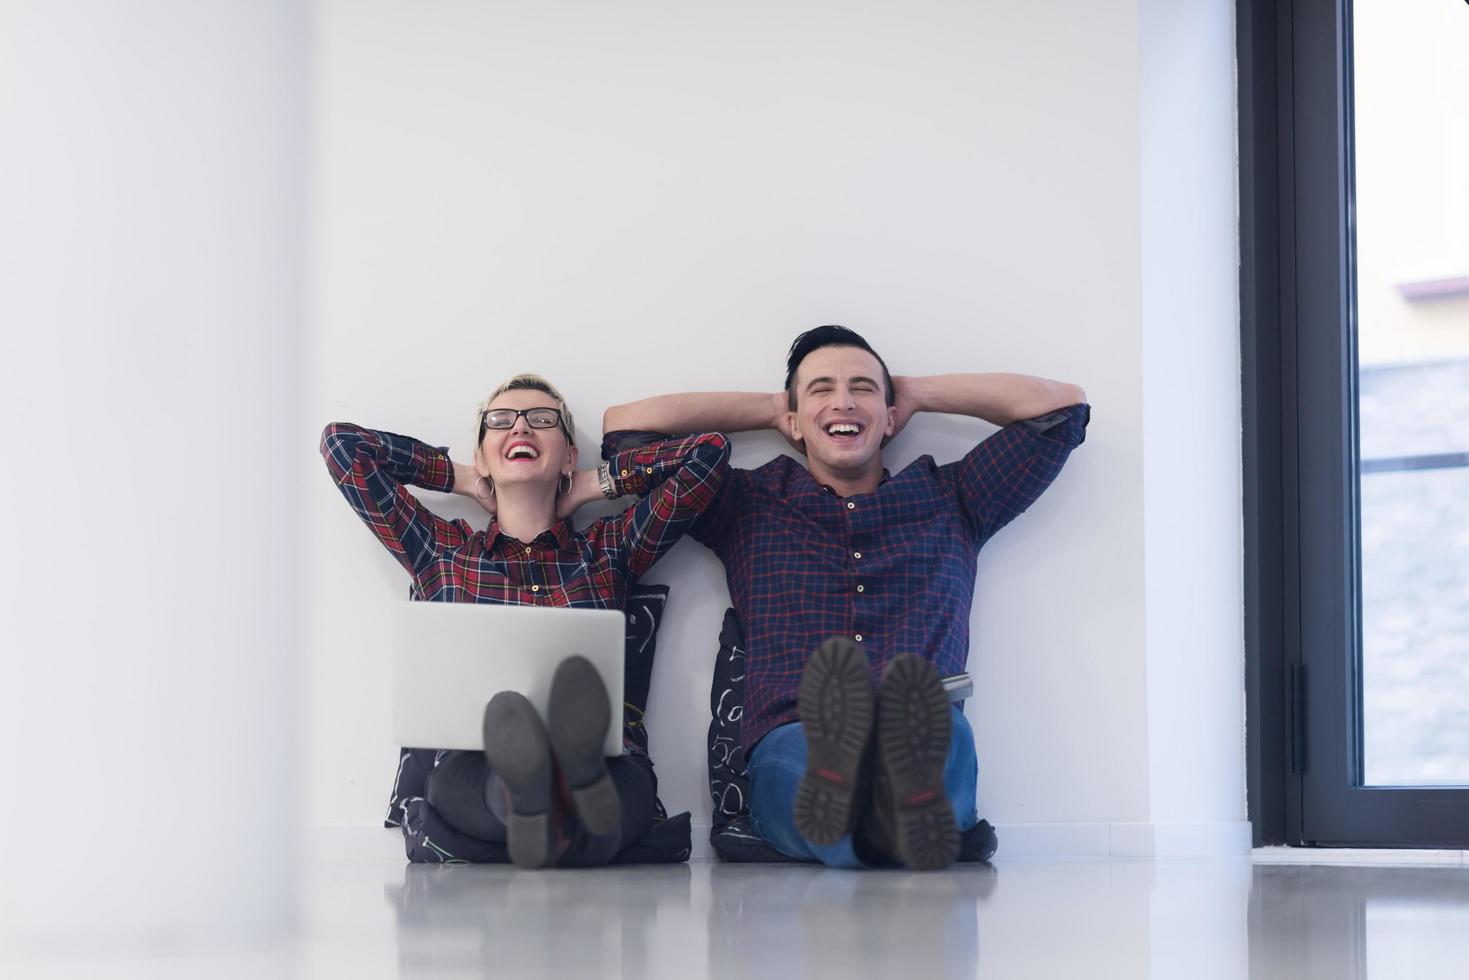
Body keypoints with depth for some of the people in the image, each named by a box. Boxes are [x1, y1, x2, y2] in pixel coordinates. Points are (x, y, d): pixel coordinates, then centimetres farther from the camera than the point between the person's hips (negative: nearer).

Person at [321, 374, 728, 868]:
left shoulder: (608, 549, 24)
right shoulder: (444, 551, 24)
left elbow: (709, 451, 20)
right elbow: (343, 443, 24)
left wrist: (594, 484, 26)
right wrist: (463, 480, 29)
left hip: (609, 762, 0)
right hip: (473, 769, 0)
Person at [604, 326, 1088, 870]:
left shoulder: (950, 504, 31)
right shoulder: (748, 508, 29)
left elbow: (1062, 405, 34)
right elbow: (625, 426, 30)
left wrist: (916, 394, 39)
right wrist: (769, 408, 37)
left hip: (923, 745, 1)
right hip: (790, 752, 0)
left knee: (942, 729, -39)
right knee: (798, 749, -40)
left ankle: (909, 794, -73)